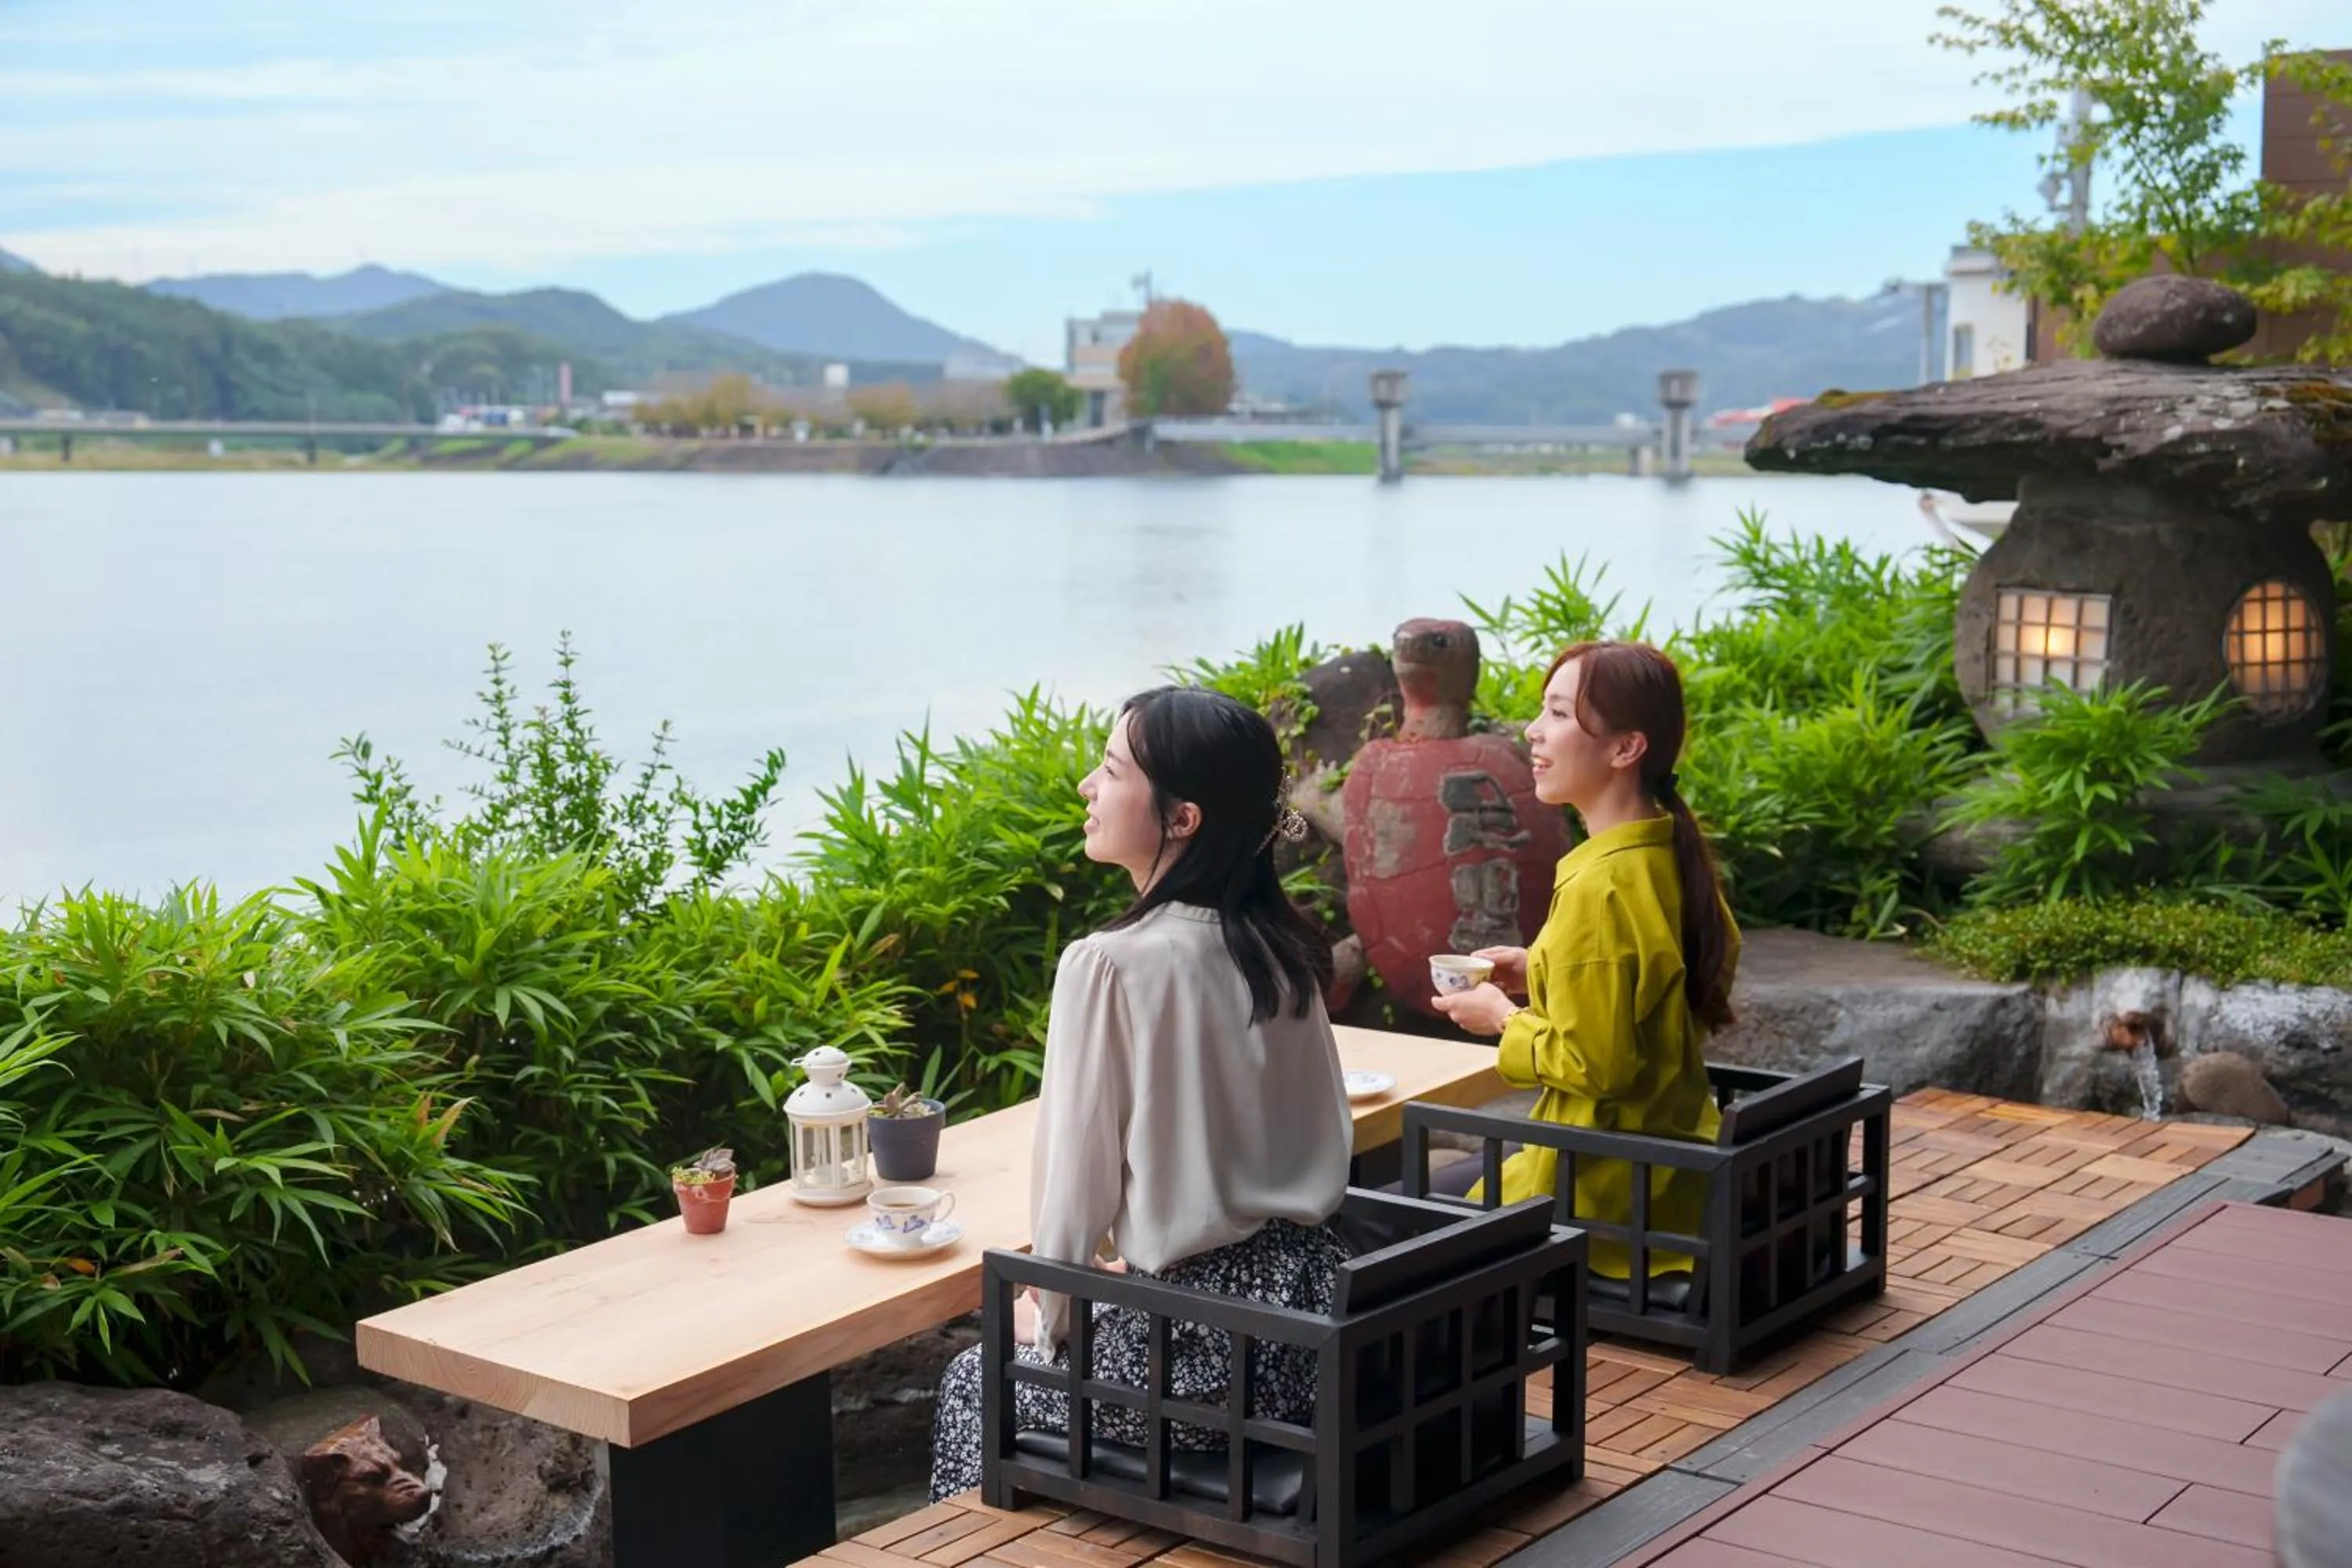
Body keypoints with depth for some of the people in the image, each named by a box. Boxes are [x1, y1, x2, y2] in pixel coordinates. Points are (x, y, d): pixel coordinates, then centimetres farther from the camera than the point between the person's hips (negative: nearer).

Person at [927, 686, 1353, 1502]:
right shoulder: (1280, 950, 3)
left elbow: (1077, 1175, -12)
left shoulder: (1108, 966, -18)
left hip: (1202, 1347, -7)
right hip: (1308, 1306, 7)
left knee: (975, 1381, 21)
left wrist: (1048, 1321, 7)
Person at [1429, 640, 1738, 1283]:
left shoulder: (1599, 888, -25)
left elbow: (1594, 1064, -23)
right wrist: (1541, 974, 10)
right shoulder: (1673, 856, 2)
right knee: (1447, 1182, 26)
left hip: (1606, 1192, -9)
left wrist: (1504, 1020, -7)